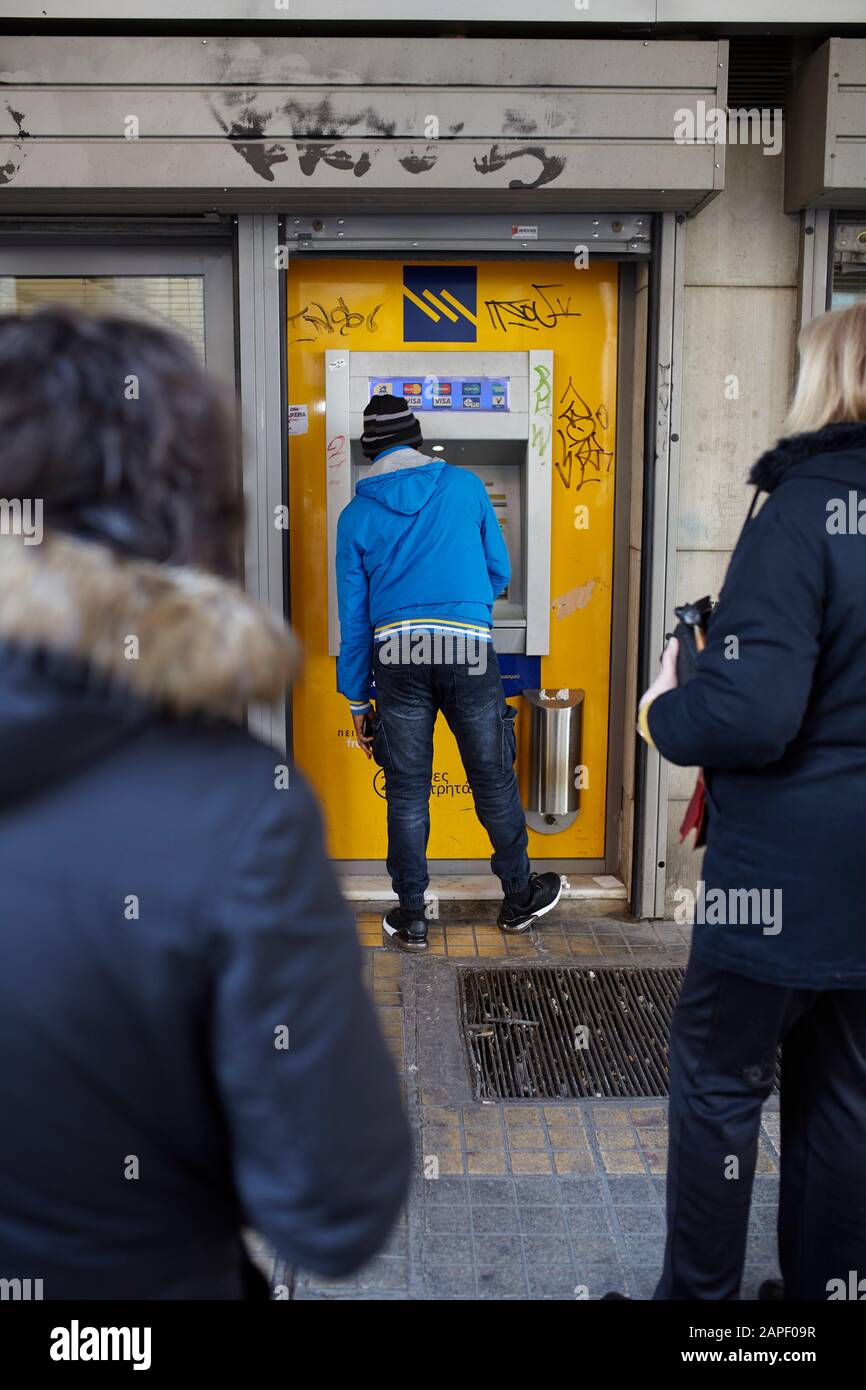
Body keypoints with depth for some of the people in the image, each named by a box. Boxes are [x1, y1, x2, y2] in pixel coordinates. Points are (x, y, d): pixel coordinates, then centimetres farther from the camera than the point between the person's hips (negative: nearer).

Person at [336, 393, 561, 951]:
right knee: (494, 780, 12)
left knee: (406, 792, 9)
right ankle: (520, 899, 28)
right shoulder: (466, 486, 8)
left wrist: (357, 697, 14)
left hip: (397, 657, 1)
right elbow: (499, 572, 13)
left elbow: (353, 613, 9)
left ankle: (411, 918, 18)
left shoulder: (357, 514, 9)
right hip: (468, 651, 0)